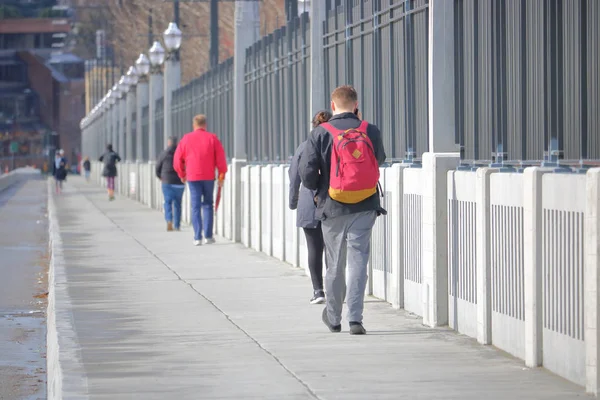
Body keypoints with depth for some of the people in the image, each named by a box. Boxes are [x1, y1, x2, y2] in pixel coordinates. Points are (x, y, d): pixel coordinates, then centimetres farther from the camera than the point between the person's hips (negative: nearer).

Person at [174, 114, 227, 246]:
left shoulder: (186, 139, 3)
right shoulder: (212, 138, 1)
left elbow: (178, 160, 4)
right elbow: (220, 158, -4)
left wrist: (182, 175, 19)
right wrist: (221, 176, 4)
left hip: (192, 177, 0)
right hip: (209, 176, 0)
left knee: (195, 206, 3)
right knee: (207, 205, 12)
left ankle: (197, 238, -3)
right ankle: (208, 236, 8)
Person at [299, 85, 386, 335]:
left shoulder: (321, 134, -7)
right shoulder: (370, 131, -2)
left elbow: (307, 171, -10)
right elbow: (379, 159, 15)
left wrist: (317, 190, 11)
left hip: (333, 208, 0)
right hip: (365, 208, 0)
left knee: (334, 265, 13)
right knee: (358, 261, 1)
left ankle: (333, 318, 26)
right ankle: (355, 318, -10)